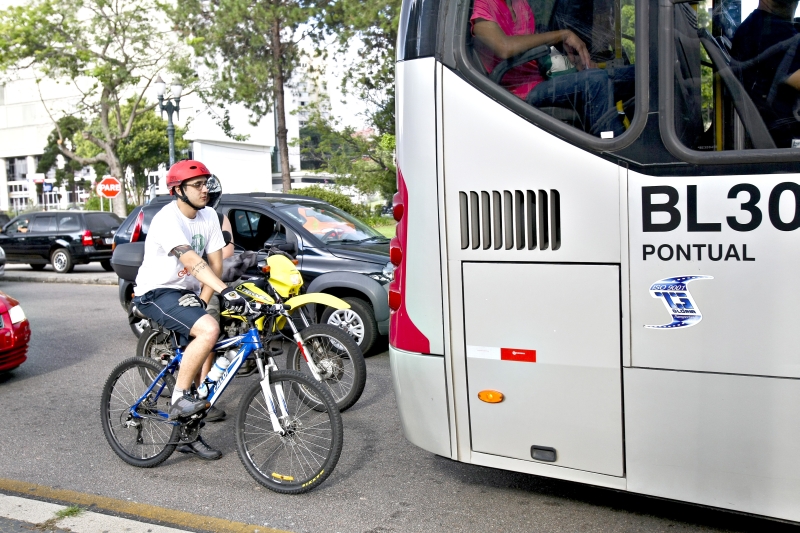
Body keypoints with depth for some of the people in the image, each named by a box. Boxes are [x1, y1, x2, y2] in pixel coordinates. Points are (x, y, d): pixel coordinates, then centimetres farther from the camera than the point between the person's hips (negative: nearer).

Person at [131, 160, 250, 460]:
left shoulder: (209, 216, 0)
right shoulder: (167, 219, -22)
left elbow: (215, 262, -2)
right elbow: (191, 261, -36)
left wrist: (202, 301, -15)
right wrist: (226, 292, -47)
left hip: (186, 293, 7)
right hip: (156, 293, -7)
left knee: (203, 358, 4)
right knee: (209, 329, -31)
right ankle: (179, 399, -15)